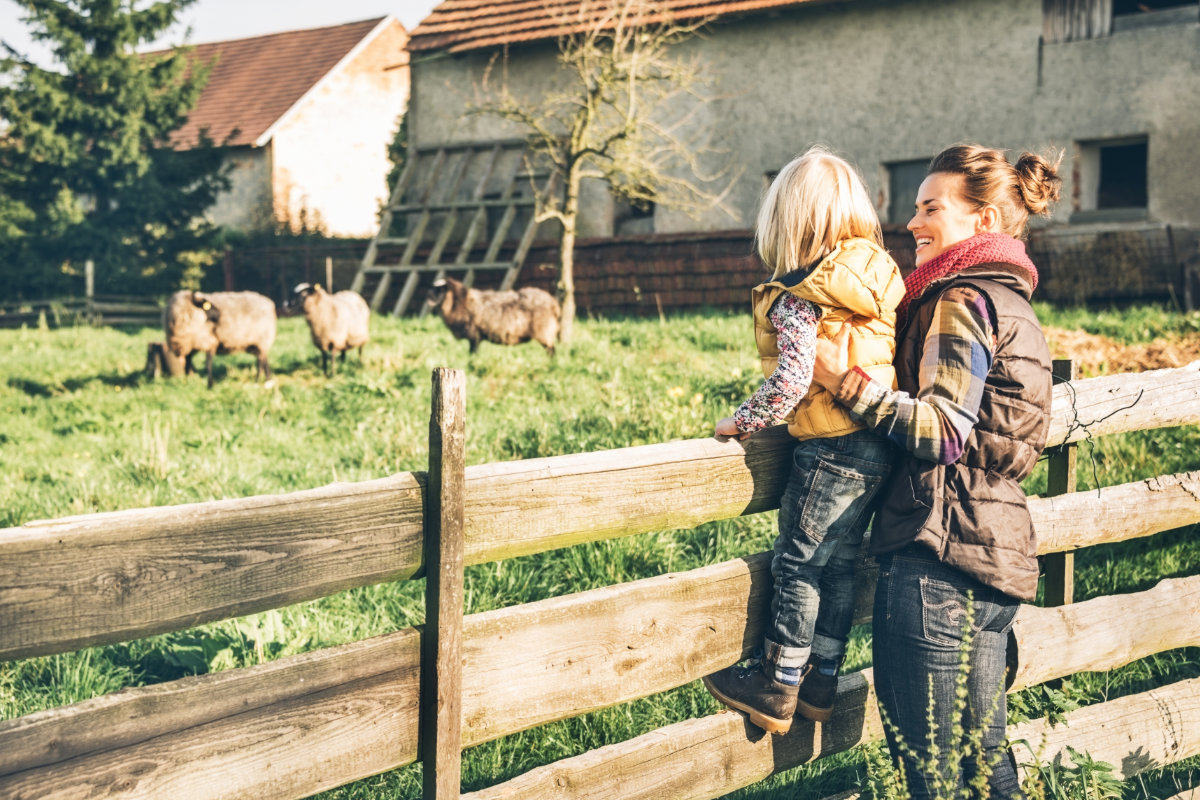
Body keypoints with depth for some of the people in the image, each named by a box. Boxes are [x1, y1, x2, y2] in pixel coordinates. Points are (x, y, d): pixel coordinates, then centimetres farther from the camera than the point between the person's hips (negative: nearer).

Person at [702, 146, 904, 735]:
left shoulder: (797, 299, -15)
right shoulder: (880, 278, 7)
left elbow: (791, 382, -22)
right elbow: (886, 361, 12)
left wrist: (741, 422, -10)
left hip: (832, 448, -8)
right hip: (879, 445, 8)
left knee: (798, 564, 3)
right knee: (838, 563, 15)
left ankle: (777, 688, 12)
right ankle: (821, 684, 24)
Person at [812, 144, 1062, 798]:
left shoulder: (960, 302, -11)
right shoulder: (1008, 298, 19)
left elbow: (942, 432, -19)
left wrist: (847, 382, -20)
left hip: (939, 554, -10)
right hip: (998, 548, 10)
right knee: (984, 747, 17)